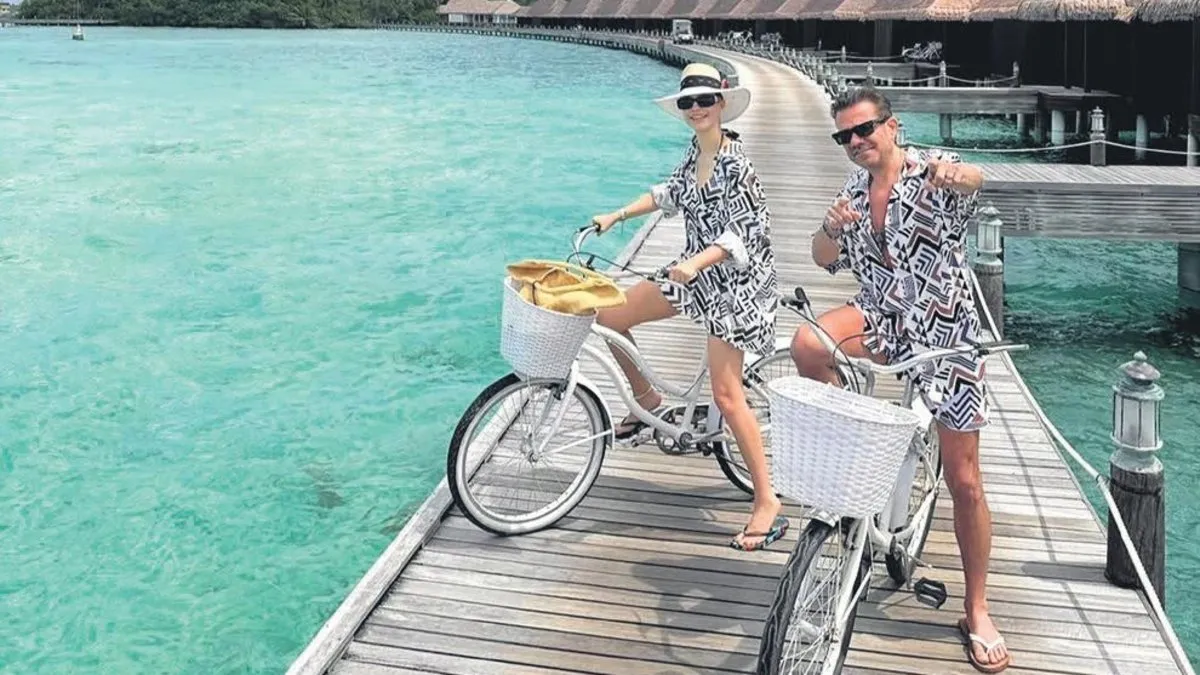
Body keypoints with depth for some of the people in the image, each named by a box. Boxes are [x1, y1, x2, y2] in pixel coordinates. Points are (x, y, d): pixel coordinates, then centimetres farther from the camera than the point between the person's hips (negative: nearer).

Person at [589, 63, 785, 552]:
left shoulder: (734, 162, -20)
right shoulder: (696, 152, 5)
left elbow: (748, 232, -25)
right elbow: (672, 193, 20)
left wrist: (696, 262, -36)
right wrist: (617, 216, 14)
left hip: (732, 282, -8)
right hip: (697, 272, 8)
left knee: (726, 396, -10)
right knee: (610, 317, 5)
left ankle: (767, 502, 1)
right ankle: (648, 402, 27)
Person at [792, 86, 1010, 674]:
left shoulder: (932, 169, -9)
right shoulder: (854, 189, 8)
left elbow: (971, 179, -32)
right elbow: (827, 262, 9)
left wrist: (958, 175, -56)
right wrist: (831, 228, -14)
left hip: (944, 331, -4)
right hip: (883, 316, 4)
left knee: (963, 480, 2)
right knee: (807, 345, -30)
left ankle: (977, 611, 19)